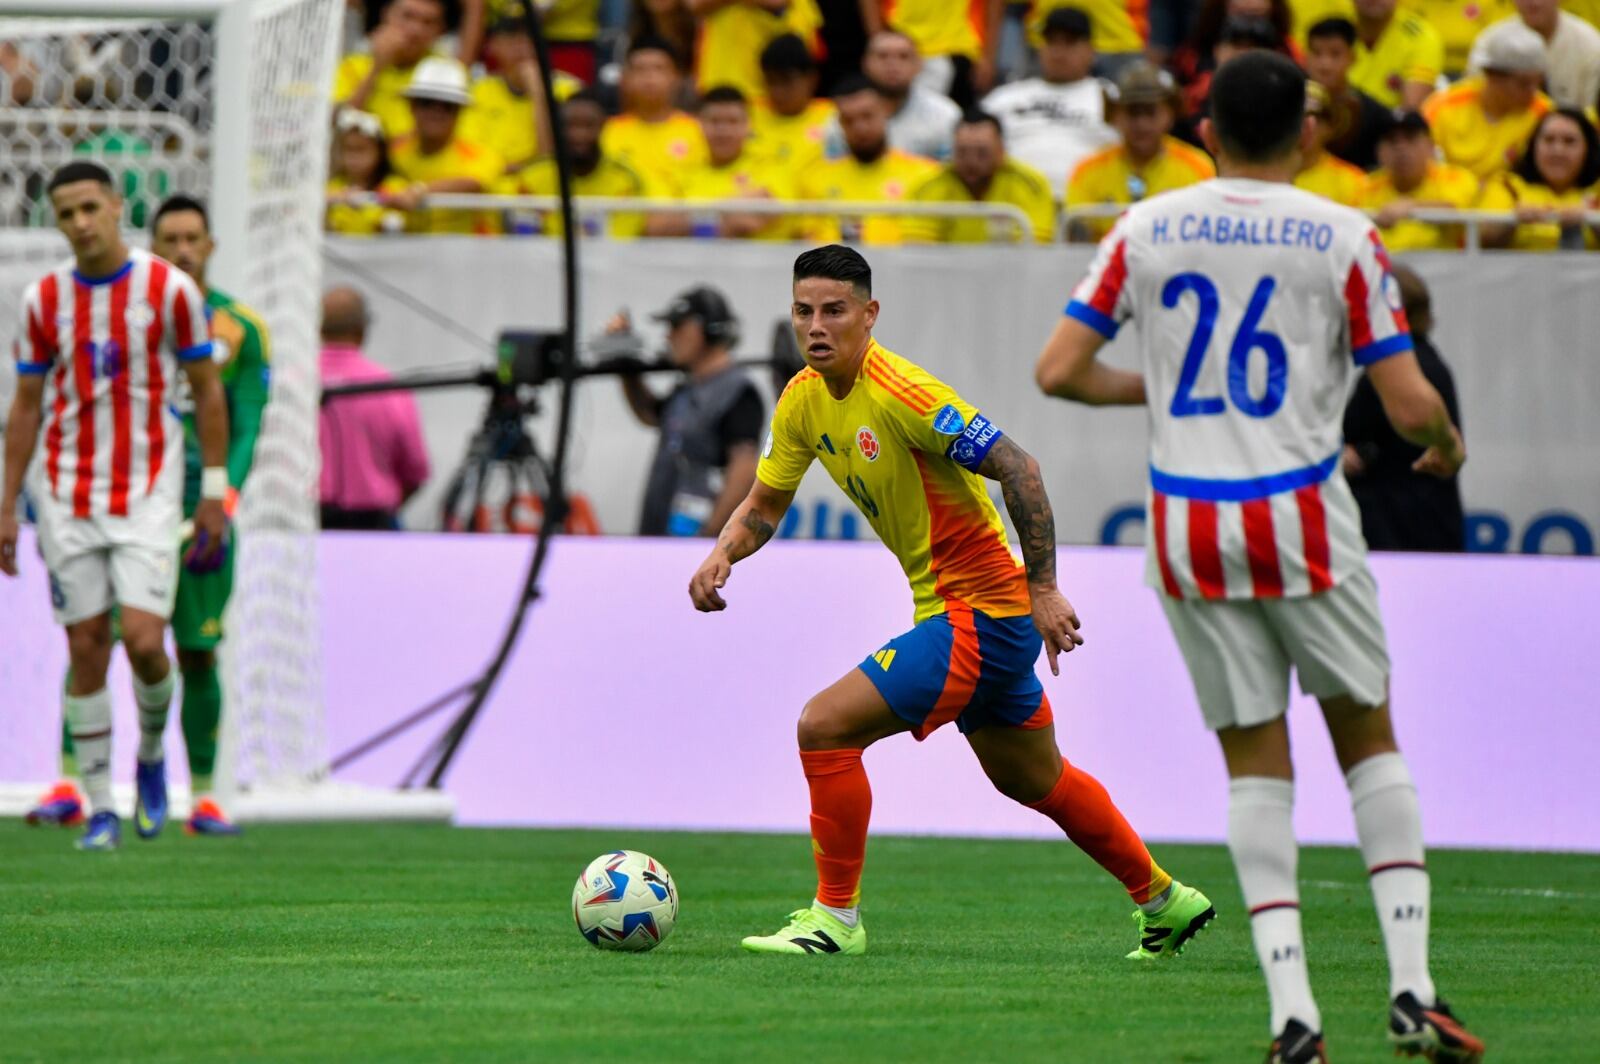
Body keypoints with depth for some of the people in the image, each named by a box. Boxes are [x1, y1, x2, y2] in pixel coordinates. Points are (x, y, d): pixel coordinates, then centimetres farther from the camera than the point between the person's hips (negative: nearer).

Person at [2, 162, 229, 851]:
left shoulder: (170, 289, -4)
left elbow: (208, 391, 2)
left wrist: (215, 495, -1)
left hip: (148, 496, -2)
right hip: (68, 497, 2)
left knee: (144, 642, -14)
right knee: (86, 650, 1)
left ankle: (151, 754, 17)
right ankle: (100, 811, 9)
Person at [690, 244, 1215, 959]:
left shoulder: (901, 393, -23)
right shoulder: (804, 399, 2)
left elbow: (1018, 469, -24)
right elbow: (764, 504, 14)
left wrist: (1043, 588, -24)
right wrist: (721, 555, -7)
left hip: (981, 617, -10)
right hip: (951, 611, 10)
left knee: (824, 725, -15)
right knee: (1035, 780, 23)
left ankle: (837, 917, -4)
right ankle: (1164, 901, 38)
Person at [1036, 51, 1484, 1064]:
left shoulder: (1146, 229, 2)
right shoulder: (1344, 238, -4)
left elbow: (1060, 370, 1)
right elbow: (1412, 405, -6)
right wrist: (1447, 447, 17)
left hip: (1187, 530, 2)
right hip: (1302, 522, -2)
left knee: (1255, 761, 7)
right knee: (1370, 740, 12)